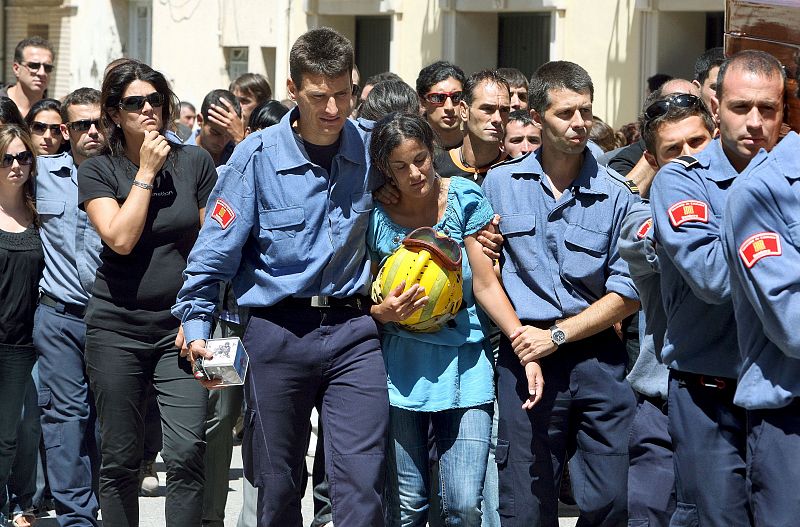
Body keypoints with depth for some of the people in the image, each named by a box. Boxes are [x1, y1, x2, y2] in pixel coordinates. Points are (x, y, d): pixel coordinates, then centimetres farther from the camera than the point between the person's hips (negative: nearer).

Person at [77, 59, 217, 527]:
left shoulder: (195, 162, 4)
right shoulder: (97, 172, 1)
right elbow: (121, 239, -13)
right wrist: (146, 173, -10)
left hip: (180, 327, 0)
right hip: (117, 326, 0)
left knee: (187, 451, -13)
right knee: (120, 458, 5)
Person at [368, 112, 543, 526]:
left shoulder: (465, 199, -1)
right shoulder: (376, 217, -1)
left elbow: (485, 284, -1)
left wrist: (525, 347, -11)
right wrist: (384, 311, -15)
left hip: (464, 363, 0)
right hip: (401, 368, 0)